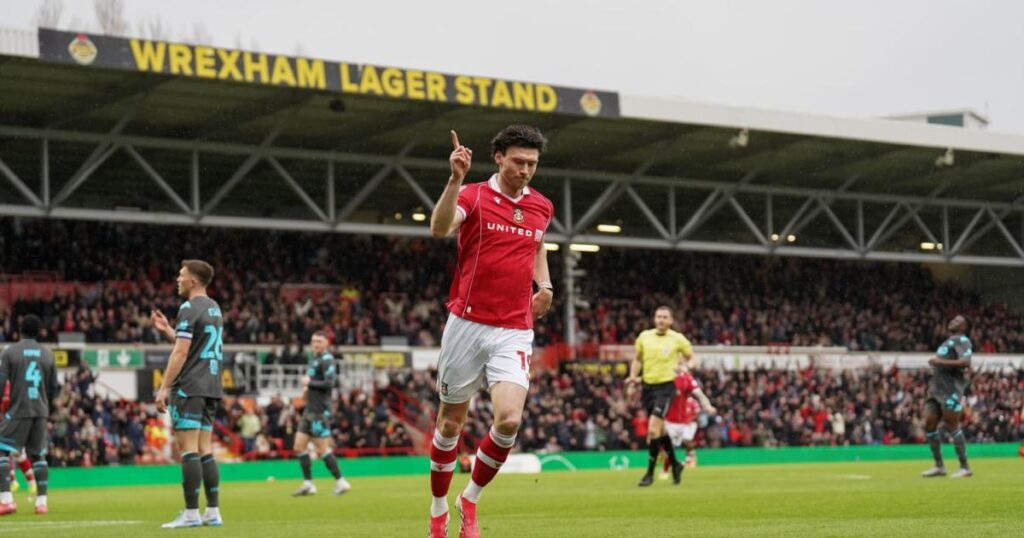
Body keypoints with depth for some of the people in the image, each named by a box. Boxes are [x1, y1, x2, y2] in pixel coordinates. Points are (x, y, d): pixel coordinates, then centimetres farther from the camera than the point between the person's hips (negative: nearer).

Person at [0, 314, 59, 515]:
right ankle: (41, 502, 9)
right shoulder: (47, 354, 10)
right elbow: (53, 388, 14)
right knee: (38, 455, 14)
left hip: (18, 410, -4)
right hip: (40, 412, 4)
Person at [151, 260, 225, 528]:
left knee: (188, 448, -7)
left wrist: (164, 387, -13)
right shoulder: (214, 309, 17)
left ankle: (191, 513, -9)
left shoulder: (190, 308, -10)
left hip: (189, 388, -9)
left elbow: (181, 352, -16)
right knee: (205, 450, 9)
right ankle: (213, 512, 6)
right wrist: (167, 330, 24)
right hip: (211, 387, 9)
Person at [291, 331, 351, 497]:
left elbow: (329, 383, -22)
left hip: (320, 411, -10)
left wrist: (309, 382, -14)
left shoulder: (326, 360, -12)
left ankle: (340, 482, 1)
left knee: (322, 449, -7)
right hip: (309, 410, 10)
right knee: (299, 446, 6)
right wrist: (308, 384, 10)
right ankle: (308, 484, 10)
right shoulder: (314, 359, 17)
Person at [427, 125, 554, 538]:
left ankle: (470, 500, 6)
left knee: (509, 420, -17)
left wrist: (544, 283, 11)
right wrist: (456, 178, -39)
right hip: (467, 325, -2)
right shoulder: (474, 195, -5)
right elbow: (439, 229, -26)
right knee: (451, 422, 7)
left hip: (514, 331, 2)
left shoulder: (542, 207, 9)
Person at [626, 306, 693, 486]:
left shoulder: (677, 339, -4)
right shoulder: (644, 336, 4)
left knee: (653, 429, -15)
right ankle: (675, 464, 35)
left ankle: (650, 473, -6)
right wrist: (632, 380, 8)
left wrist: (680, 365, -7)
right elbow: (637, 360, 17)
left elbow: (689, 355, 13)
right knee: (660, 430, 14)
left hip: (666, 386, -4)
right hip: (647, 386, 4)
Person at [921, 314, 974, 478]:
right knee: (929, 425, 4)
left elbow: (966, 362, -20)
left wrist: (939, 362, -19)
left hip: (951, 391, -9)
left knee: (952, 426, -8)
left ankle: (965, 468, -1)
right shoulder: (947, 342, 24)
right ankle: (939, 466, 11)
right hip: (936, 390, 9)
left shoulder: (962, 340, -5)